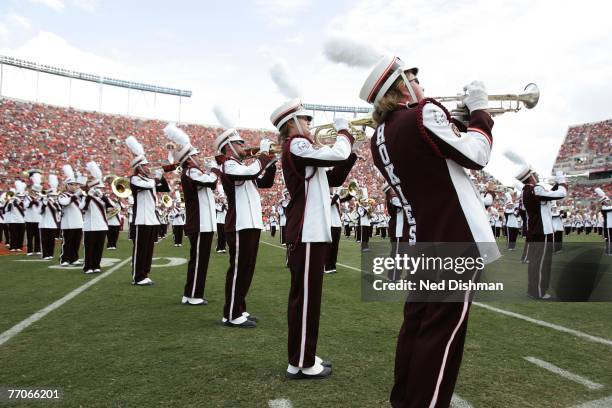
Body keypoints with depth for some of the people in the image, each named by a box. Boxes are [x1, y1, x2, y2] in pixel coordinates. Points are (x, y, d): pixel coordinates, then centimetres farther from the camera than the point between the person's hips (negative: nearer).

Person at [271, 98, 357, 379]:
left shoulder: (301, 149, 21)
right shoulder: (296, 145, -11)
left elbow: (334, 178, 22)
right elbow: (338, 154, -19)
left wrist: (352, 151, 11)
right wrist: (343, 130, 0)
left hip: (312, 232, 10)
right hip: (307, 234, -10)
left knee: (307, 296, 14)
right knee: (305, 298, -5)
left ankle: (304, 356, 25)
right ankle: (300, 364, 5)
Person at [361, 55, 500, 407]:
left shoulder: (379, 138, 10)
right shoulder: (424, 113, -13)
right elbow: (477, 156, -13)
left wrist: (462, 119, 19)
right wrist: (479, 109, 0)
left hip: (426, 241, 8)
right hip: (457, 238, -8)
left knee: (418, 324, 15)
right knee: (442, 332, -1)